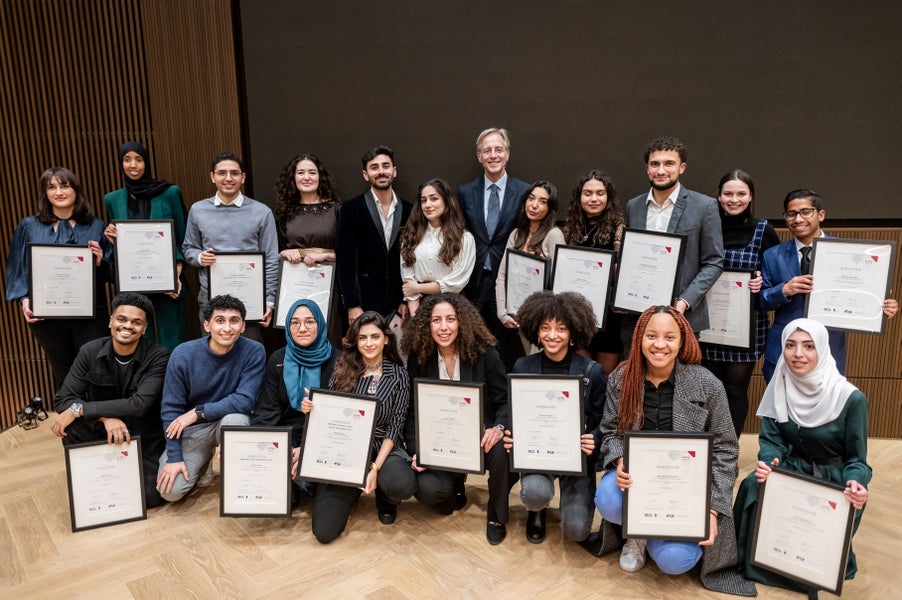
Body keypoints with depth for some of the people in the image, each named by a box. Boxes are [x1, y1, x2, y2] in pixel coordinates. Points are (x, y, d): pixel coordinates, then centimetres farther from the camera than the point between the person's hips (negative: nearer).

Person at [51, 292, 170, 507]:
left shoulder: (158, 357, -19)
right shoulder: (90, 351, -10)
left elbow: (139, 405, -28)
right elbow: (62, 400, -14)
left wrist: (79, 409, -30)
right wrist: (106, 417, -31)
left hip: (144, 436, -2)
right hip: (103, 431, 2)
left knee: (150, 497, -20)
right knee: (70, 428, -28)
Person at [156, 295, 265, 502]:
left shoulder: (254, 351, -18)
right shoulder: (183, 354, -16)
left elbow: (245, 401, -23)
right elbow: (171, 408, -11)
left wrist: (197, 412, -25)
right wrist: (174, 457, -14)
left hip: (228, 422, -1)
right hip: (191, 430, 1)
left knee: (236, 419, -36)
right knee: (170, 490, -16)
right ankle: (205, 461, 17)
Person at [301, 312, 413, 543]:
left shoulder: (398, 375, -1)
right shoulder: (343, 369, 3)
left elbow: (395, 426, -5)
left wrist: (375, 467, -15)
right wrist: (310, 410, -14)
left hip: (382, 449, -1)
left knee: (400, 485, -37)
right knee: (324, 532, -14)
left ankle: (385, 497, 5)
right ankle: (353, 491, 20)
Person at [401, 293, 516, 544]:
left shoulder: (484, 353, -9)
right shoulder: (418, 358, -4)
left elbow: (505, 401, -6)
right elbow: (412, 411, 2)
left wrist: (499, 427, -28)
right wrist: (415, 452, -12)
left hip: (480, 437, -1)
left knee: (502, 450, -34)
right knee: (425, 489, -26)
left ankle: (496, 515, -3)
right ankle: (455, 485, 16)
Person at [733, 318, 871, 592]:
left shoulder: (851, 398, -18)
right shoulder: (779, 388, -8)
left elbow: (856, 459, -11)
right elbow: (770, 439, -8)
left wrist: (856, 485, -35)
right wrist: (767, 464, -32)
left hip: (834, 482, -2)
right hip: (793, 471, 3)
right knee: (754, 486, -28)